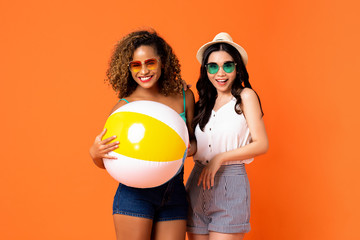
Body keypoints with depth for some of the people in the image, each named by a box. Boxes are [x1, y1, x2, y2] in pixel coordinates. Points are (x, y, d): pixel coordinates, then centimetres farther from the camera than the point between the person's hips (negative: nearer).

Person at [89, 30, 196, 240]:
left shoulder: (184, 98, 5)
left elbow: (193, 140, 16)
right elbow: (106, 163, 1)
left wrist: (190, 149, -7)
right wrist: (95, 153, -21)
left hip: (174, 193, 4)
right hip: (135, 193, -3)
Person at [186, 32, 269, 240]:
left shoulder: (245, 96, 1)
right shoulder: (203, 103, 15)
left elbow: (261, 144, -6)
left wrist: (220, 158, -12)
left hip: (230, 184, -5)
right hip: (198, 185, 5)